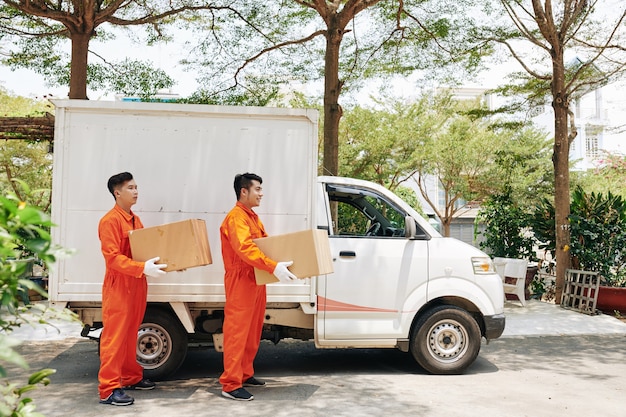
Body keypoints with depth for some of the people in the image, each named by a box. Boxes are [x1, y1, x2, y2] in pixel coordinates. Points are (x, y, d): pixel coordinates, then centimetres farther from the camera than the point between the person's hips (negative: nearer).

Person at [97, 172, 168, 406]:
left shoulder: (135, 220, 15)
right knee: (114, 337, -4)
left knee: (131, 335, 17)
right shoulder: (110, 221, -14)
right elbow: (112, 257, -21)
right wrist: (143, 268, -29)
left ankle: (131, 377, 29)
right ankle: (108, 389, 2)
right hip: (118, 287, -8)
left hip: (137, 285, 8)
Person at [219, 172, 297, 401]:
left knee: (252, 332, 15)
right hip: (241, 281, -10)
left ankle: (245, 374, 26)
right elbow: (244, 248, -30)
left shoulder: (252, 217, 18)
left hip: (256, 281, 10)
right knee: (237, 332, -7)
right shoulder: (236, 217, -15)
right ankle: (231, 384, -2)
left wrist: (277, 264, 6)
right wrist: (274, 267, -38)